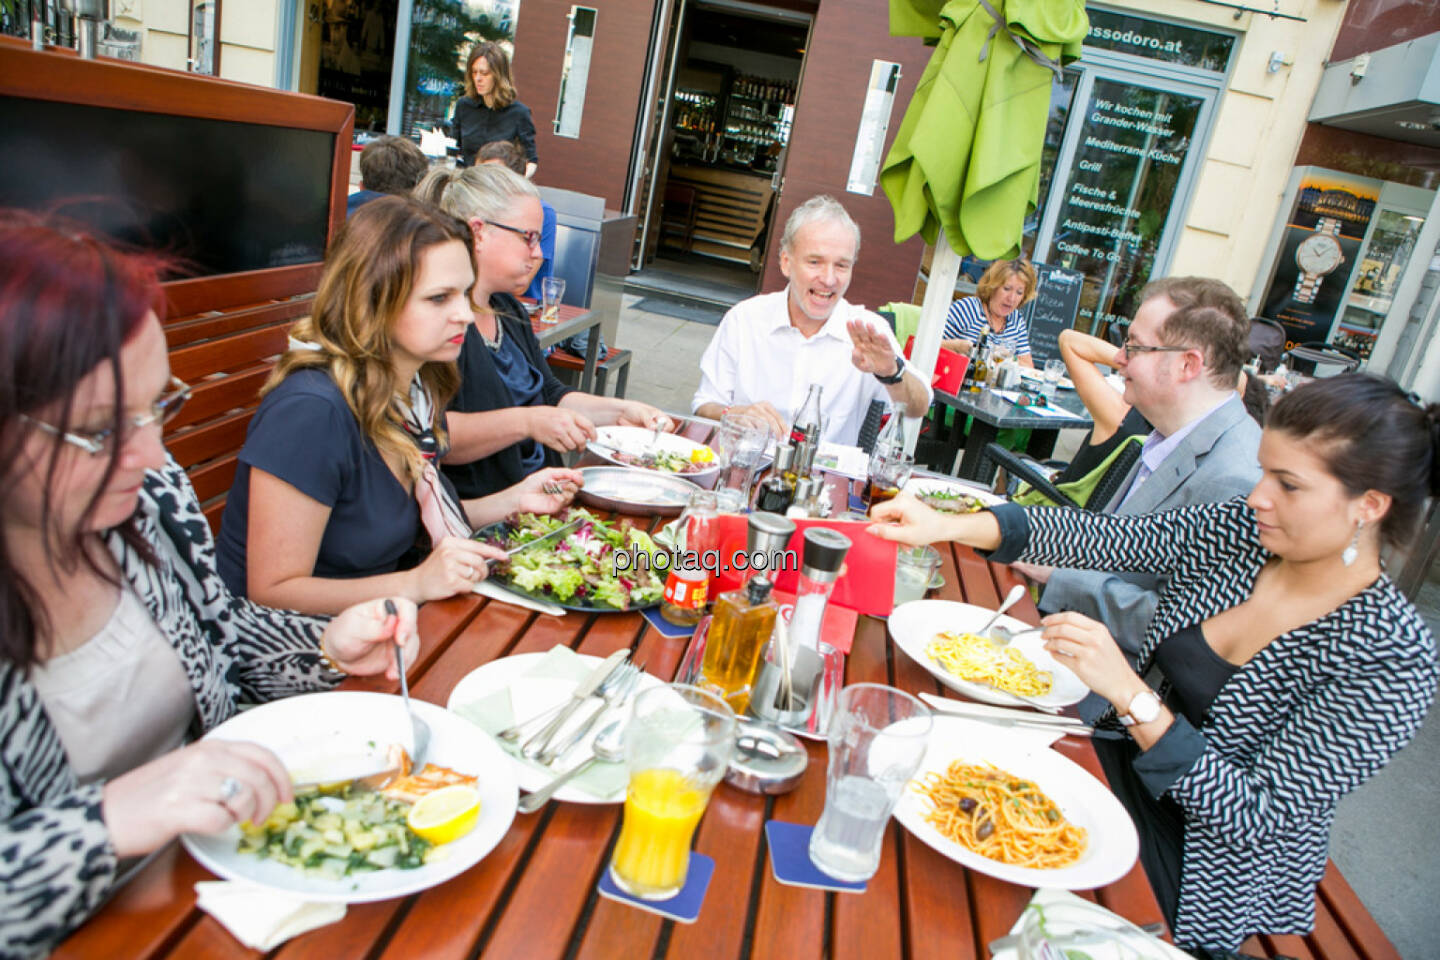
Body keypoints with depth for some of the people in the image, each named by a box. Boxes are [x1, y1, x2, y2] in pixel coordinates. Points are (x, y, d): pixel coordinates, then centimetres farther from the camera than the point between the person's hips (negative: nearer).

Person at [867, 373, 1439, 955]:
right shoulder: (1234, 532, -8)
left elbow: (1259, 817, -26)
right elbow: (1097, 536, -11)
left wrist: (1130, 694, -36)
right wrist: (948, 526, -22)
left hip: (1202, 874, -5)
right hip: (1124, 773, 5)